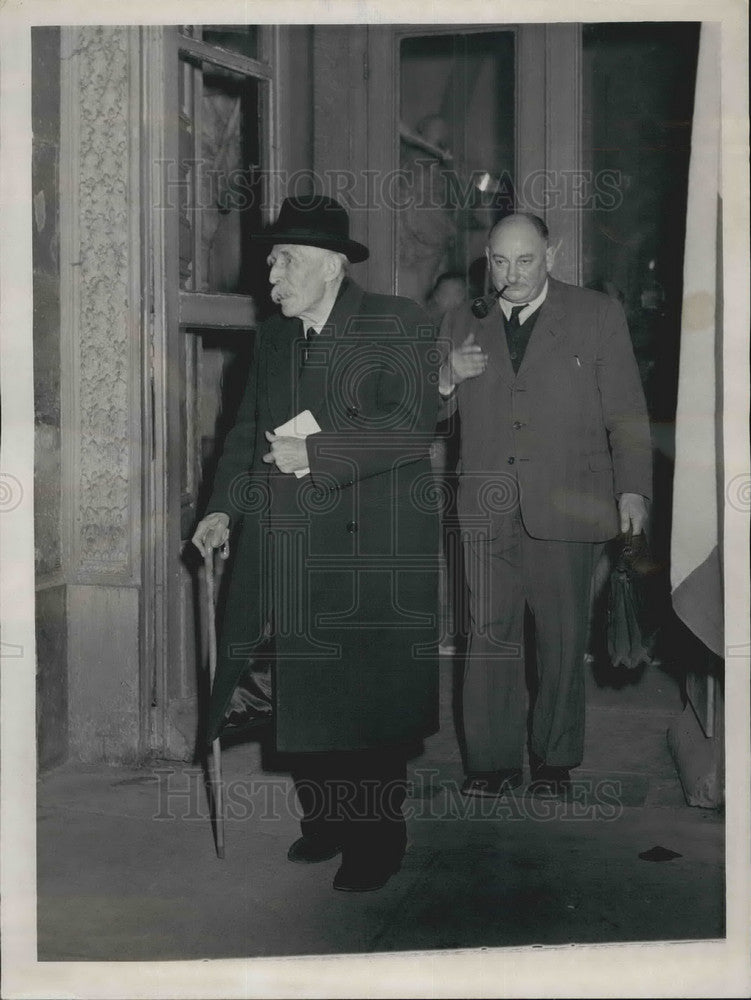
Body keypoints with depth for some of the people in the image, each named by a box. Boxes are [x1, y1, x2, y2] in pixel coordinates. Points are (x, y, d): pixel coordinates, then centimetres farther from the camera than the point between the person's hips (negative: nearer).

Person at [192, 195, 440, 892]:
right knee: (296, 697, 8)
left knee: (368, 700, 2)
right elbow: (248, 431, 20)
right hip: (285, 557, 6)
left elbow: (411, 427, -15)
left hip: (369, 553, -5)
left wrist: (315, 451, -18)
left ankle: (376, 838, 19)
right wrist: (224, 509, 6)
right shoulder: (273, 339, 16)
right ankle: (325, 822, 27)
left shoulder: (398, 326, -4)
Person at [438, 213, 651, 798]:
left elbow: (626, 411, 4)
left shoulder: (597, 316, 6)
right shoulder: (463, 325, 13)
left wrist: (633, 489, -6)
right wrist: (448, 379, -6)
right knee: (489, 638, 1)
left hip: (565, 508, -2)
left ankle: (554, 760, 20)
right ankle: (495, 761, 12)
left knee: (563, 639, 6)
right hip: (487, 510, 2)